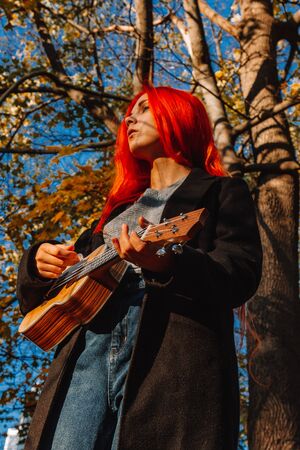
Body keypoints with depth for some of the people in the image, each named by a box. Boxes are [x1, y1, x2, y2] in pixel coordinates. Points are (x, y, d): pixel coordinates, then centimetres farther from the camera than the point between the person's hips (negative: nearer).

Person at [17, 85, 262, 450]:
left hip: (175, 354, -4)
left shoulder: (222, 192, 14)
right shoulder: (118, 208, 29)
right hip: (87, 352, 5)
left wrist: (165, 265, -23)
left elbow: (241, 278, -4)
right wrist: (41, 263, 4)